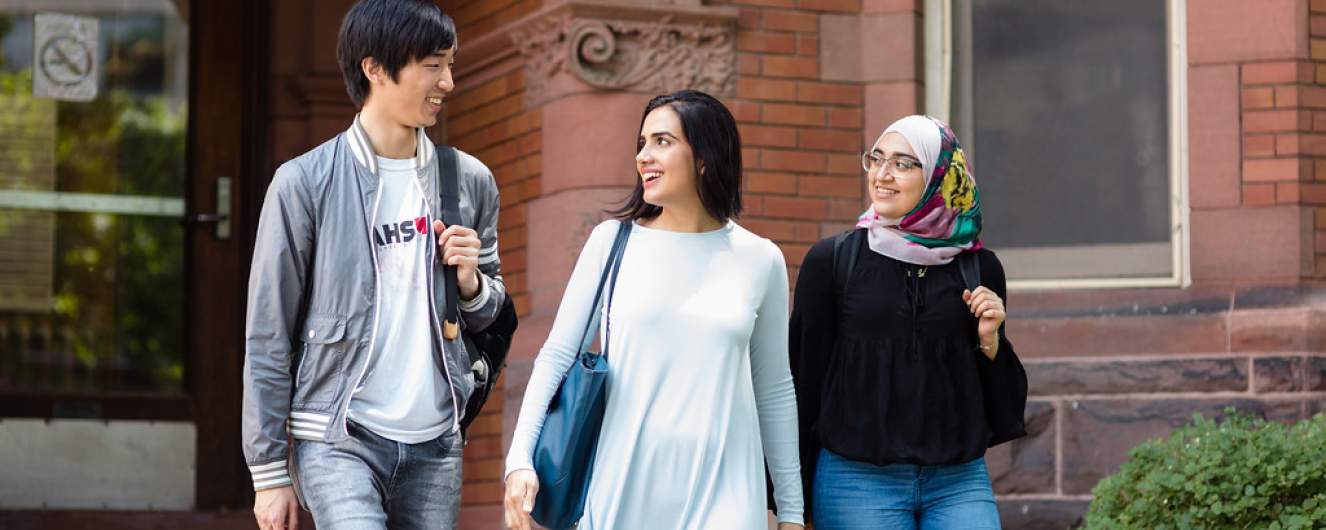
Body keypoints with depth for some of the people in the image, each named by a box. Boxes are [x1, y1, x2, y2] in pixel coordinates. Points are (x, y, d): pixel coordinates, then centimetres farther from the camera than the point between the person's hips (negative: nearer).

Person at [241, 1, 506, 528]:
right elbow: (267, 339, -3)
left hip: (435, 444, 4)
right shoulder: (304, 183, -5)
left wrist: (471, 283, -3)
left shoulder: (470, 181, 8)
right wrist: (269, 472, -4)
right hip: (338, 439, -4)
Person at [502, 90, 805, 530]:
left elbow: (774, 391, 11)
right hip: (622, 488, 0)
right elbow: (556, 357, 4)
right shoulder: (613, 241, 2)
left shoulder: (760, 260, 4)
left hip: (722, 495, 0)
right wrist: (521, 459, -8)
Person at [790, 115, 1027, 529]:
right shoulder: (831, 260, 0)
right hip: (857, 479, -2)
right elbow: (804, 380, 2)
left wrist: (989, 340, -4)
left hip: (958, 480, 2)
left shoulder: (979, 266, 6)